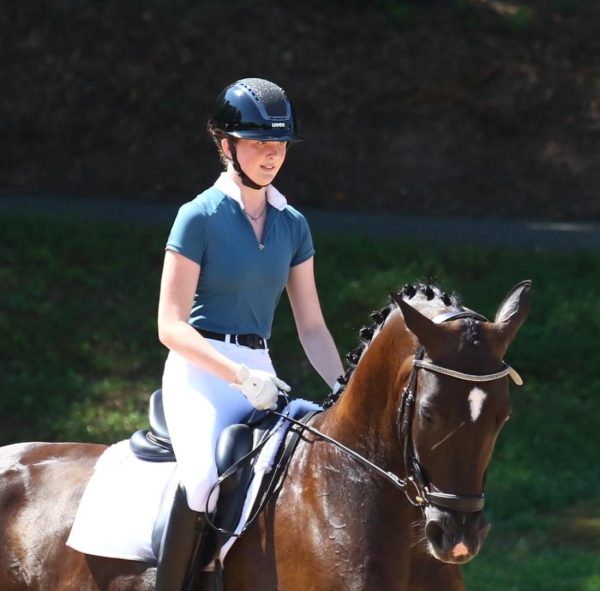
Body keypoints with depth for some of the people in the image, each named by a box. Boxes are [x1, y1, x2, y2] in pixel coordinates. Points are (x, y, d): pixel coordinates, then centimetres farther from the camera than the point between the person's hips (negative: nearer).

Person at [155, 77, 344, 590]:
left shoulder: (292, 225, 12)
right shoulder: (200, 216, -5)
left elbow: (312, 327, 14)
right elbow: (171, 326, -9)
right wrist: (241, 376, -19)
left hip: (261, 371, 6)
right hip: (201, 373, -6)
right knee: (207, 478, -30)